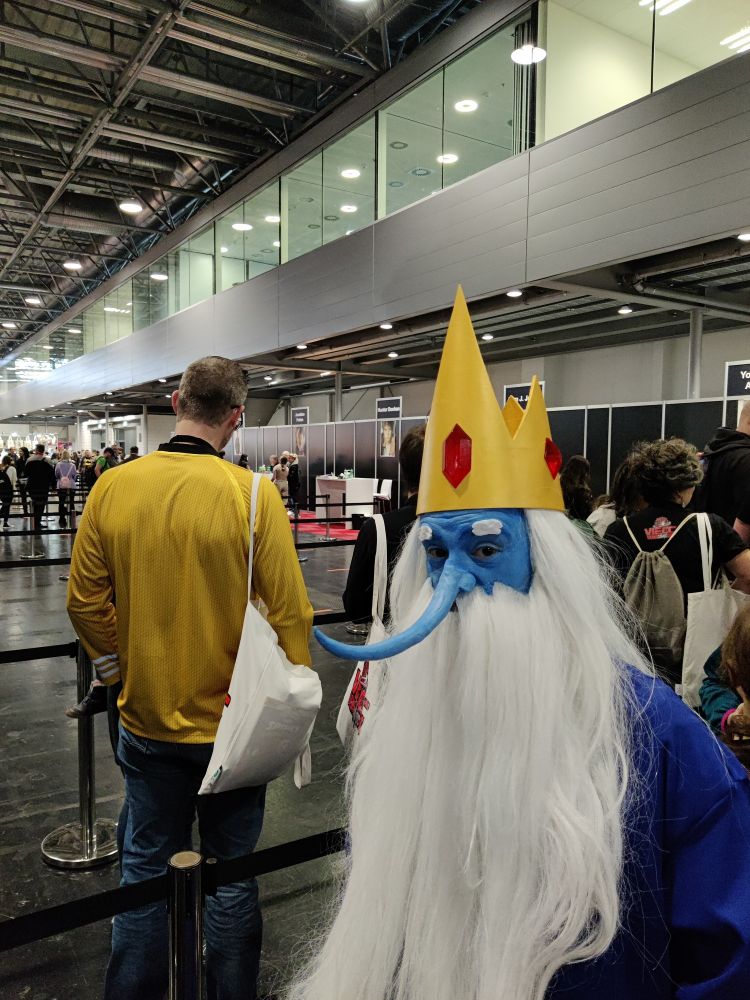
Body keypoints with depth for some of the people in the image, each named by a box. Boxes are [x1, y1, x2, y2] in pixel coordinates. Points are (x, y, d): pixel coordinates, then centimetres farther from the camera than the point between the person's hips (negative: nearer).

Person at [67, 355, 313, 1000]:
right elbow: (289, 611, -15)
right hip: (232, 720, -2)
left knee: (147, 870, 21)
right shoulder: (252, 493, -17)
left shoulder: (113, 487, -8)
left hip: (146, 720, 3)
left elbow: (85, 600, 0)